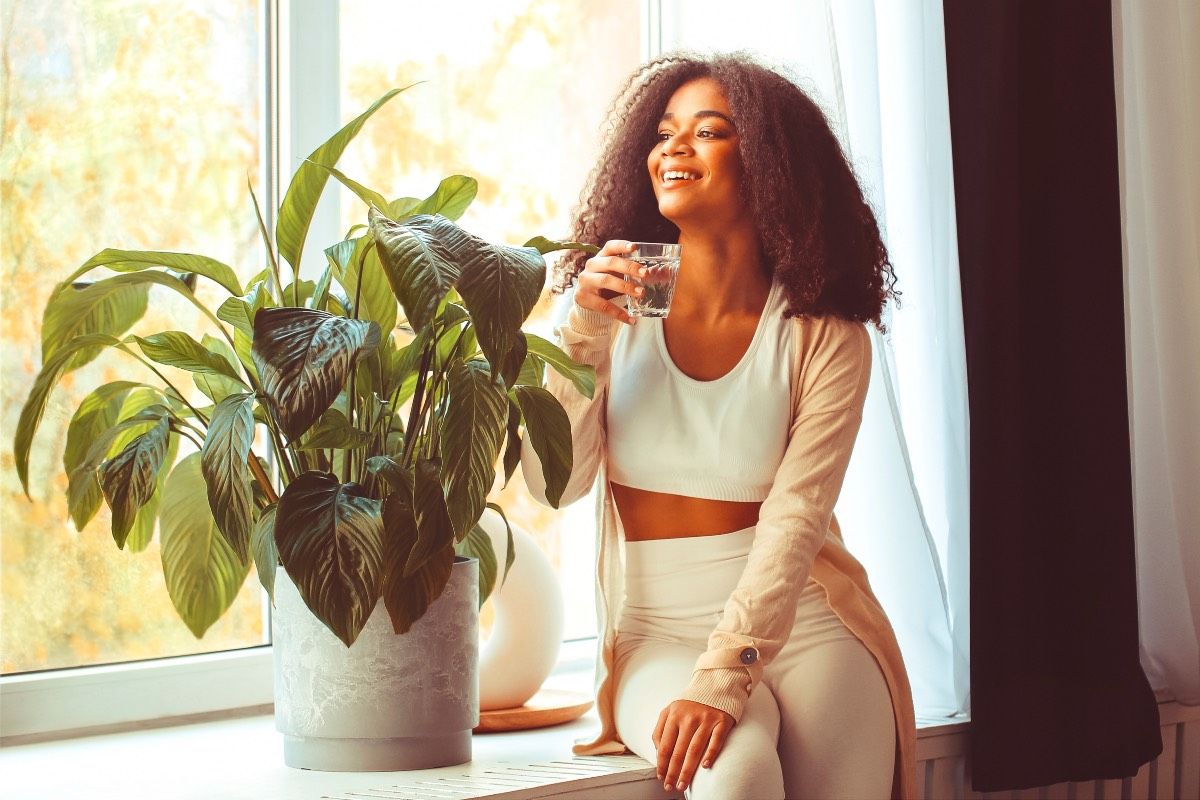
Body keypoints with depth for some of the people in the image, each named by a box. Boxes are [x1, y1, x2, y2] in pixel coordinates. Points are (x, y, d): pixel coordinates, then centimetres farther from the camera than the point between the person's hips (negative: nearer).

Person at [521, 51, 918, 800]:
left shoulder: (825, 338, -3)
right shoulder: (615, 305, 3)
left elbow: (794, 521, -12)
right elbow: (556, 483, -2)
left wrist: (724, 679, -24)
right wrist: (580, 334, -14)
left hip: (802, 620, 0)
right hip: (659, 631, 0)